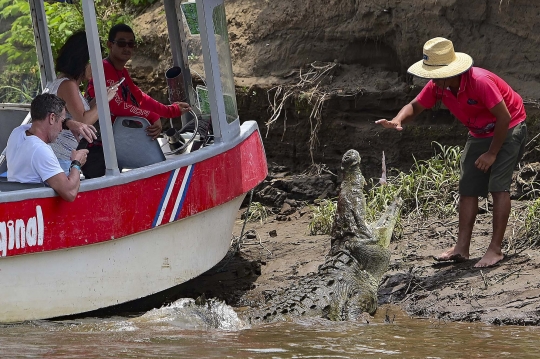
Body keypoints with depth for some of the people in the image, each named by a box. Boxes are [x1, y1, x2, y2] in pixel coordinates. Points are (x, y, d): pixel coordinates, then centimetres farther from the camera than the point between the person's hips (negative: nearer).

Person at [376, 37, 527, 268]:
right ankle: (462, 248, 2)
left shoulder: (480, 82, -33)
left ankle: (495, 249, -16)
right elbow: (415, 106, 1)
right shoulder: (437, 87, -12)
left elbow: (504, 117, -28)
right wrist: (398, 120, -23)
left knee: (498, 186, -17)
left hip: (509, 130, -8)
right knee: (467, 189, 1)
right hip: (479, 134, 8)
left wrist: (492, 153, -21)